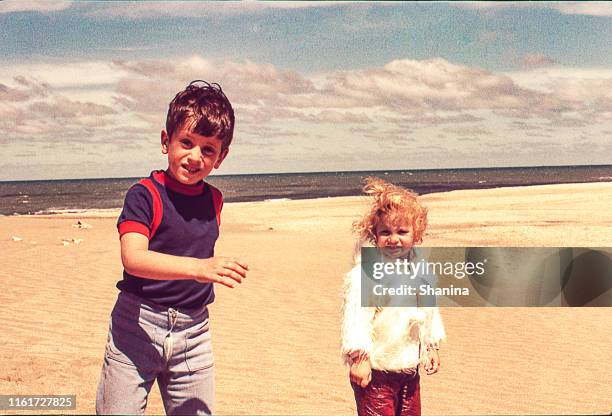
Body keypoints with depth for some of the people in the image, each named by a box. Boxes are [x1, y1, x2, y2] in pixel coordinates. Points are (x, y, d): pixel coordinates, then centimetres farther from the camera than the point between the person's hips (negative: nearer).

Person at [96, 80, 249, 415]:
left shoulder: (213, 200, 6)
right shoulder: (144, 194, -12)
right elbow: (133, 258, -28)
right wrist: (198, 267, -39)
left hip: (193, 331, 5)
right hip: (137, 325, -5)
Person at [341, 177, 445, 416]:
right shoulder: (364, 274, -19)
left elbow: (430, 311, 18)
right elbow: (355, 317, -22)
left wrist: (432, 347, 19)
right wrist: (359, 358, -23)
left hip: (409, 369, 7)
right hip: (375, 371, -7)